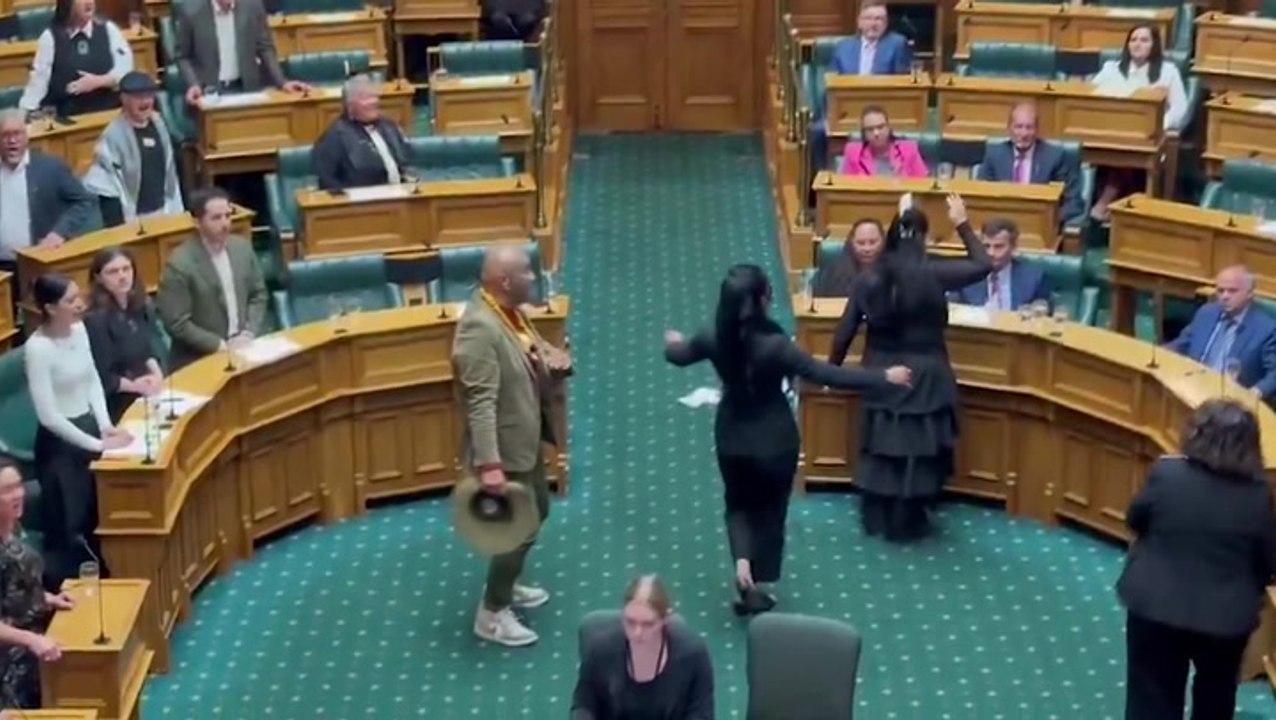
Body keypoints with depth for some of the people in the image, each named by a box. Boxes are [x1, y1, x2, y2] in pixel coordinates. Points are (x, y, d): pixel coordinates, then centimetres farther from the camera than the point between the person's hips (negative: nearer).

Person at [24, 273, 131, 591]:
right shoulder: (37, 348, -21)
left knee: (102, 517, 15)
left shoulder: (79, 328, 0)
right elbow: (48, 416, -22)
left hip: (90, 426, 7)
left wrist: (105, 425, -3)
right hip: (59, 441, -7)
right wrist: (97, 444, -20)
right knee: (67, 528, 0)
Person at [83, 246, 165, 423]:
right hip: (118, 406, -6)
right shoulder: (95, 320, -16)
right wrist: (133, 385, -22)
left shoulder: (143, 306, 5)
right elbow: (100, 377, -13)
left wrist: (156, 372, -9)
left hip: (148, 394, 7)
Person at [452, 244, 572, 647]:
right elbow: (481, 402, -32)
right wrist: (489, 465, -34)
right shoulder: (479, 327, -29)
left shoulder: (510, 311, 1)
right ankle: (492, 615, 18)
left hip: (526, 439, 10)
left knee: (536, 512, 25)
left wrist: (556, 360, -9)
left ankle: (507, 586, 44)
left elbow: (533, 352, 16)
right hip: (505, 448, -10)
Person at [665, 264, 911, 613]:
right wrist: (883, 378, -20)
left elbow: (679, 356, 7)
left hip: (732, 437, 3)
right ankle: (756, 588, 22)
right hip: (774, 439, -3)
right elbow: (827, 375, -27)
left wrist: (673, 342, 32)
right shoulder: (775, 345, -28)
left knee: (738, 504, 22)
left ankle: (742, 562, -2)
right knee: (770, 509, 16)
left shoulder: (713, 339, -14)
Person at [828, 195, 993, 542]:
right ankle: (906, 522, 18)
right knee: (917, 450, 10)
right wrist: (963, 225, 1)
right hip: (924, 377, -3)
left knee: (880, 448, 16)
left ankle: (875, 518, 24)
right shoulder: (932, 273, -16)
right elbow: (983, 265, -8)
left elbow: (844, 333, -2)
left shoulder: (868, 279, -6)